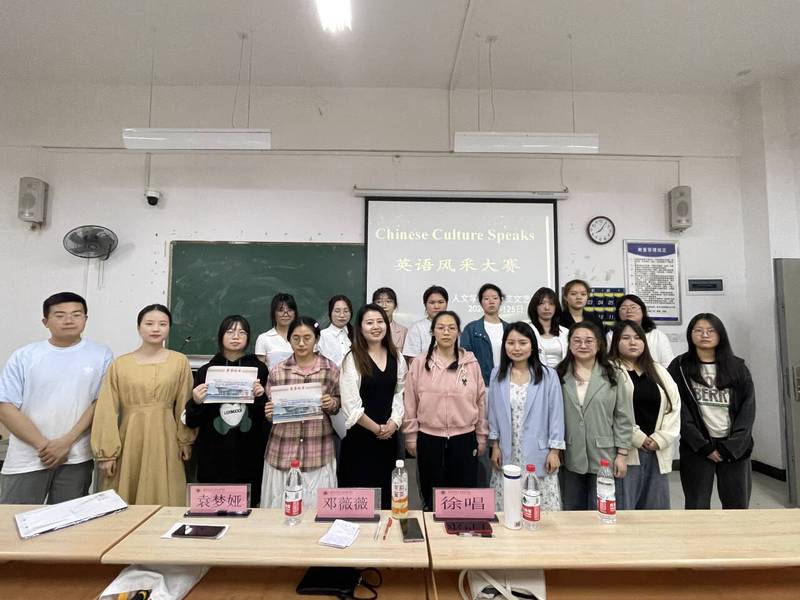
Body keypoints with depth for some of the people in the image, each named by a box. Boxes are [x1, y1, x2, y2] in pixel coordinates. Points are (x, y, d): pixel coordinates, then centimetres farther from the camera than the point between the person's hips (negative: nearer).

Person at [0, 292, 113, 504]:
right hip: (26, 459, 0)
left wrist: (67, 442, -10)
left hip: (76, 459, 0)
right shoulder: (24, 356, 0)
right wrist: (44, 445, -9)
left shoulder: (101, 355, -1)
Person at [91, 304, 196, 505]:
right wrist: (106, 452, -3)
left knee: (161, 499, 6)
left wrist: (185, 440, 7)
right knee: (122, 504, 9)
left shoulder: (180, 362, 0)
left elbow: (184, 405, 4)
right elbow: (107, 411, 0)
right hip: (129, 440, 1)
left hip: (164, 440, 0)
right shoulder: (120, 364, 0)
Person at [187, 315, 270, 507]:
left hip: (249, 457, -1)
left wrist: (260, 397, -14)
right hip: (213, 457, 1)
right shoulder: (206, 371, 4)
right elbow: (192, 421, 7)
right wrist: (196, 403, -12)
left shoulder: (259, 368, 1)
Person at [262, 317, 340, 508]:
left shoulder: (330, 369, -1)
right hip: (283, 451, 1)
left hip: (318, 451, -1)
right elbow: (269, 406, 9)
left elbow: (338, 403, 10)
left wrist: (332, 403, -11)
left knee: (317, 506, 3)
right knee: (279, 506, 7)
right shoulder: (277, 371, 1)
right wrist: (269, 412, -12)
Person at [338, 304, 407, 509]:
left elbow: (400, 392, 5)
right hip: (360, 435, -4)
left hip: (389, 435, 4)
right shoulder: (353, 359, -9)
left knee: (385, 492, 13)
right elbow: (350, 403, -14)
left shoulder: (396, 357, 5)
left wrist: (394, 422, -8)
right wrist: (376, 428, -9)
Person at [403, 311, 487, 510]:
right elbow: (410, 403, 0)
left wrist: (481, 436, 7)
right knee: (432, 496, 13)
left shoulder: (471, 362, -1)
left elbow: (481, 400, 4)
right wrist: (411, 437, 1)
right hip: (429, 439, 0)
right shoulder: (419, 363, -3)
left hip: (464, 438, 1)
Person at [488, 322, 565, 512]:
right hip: (507, 454, 2)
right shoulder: (497, 374, 1)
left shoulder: (548, 376, -8)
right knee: (505, 508, 9)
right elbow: (493, 412, 6)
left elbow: (556, 415, -3)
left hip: (538, 453, -2)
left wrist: (554, 451, -4)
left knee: (543, 507, 3)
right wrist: (495, 445, 5)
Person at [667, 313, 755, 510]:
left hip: (735, 448, 2)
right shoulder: (679, 367, -1)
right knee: (697, 508, 4)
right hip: (696, 447, -2)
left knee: (738, 506, 7)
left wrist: (731, 446, -8)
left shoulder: (737, 367, 7)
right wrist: (704, 446, -11)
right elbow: (679, 410, -6)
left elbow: (748, 409, 2)